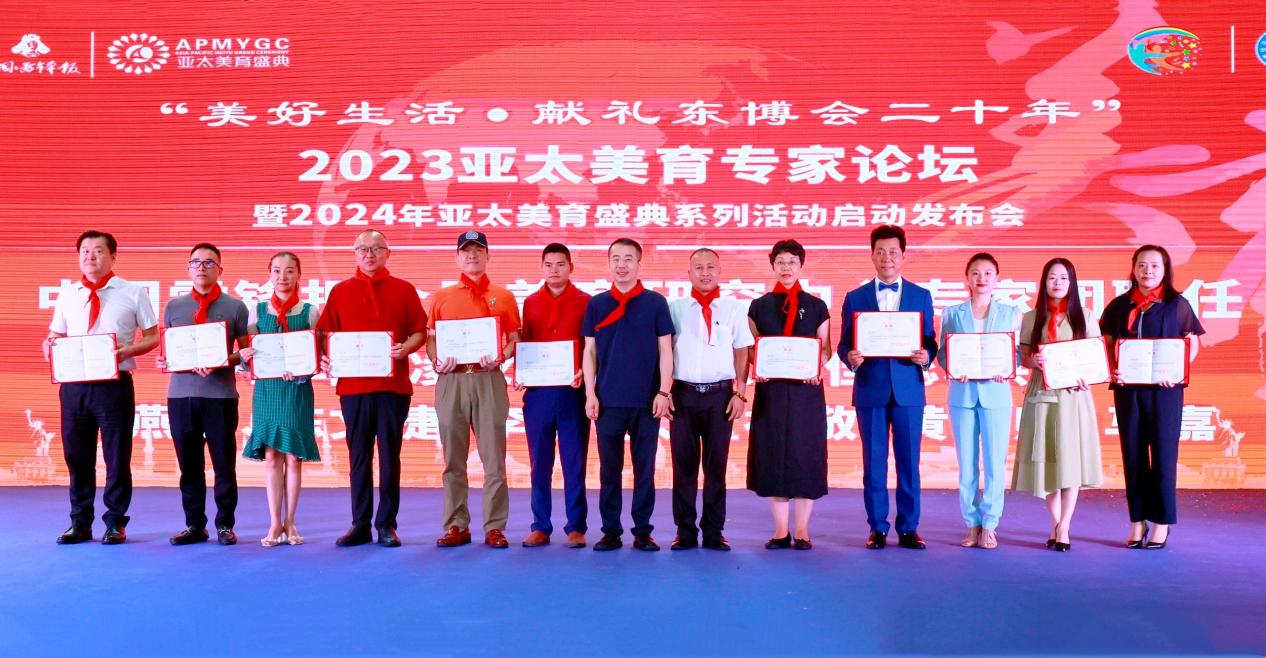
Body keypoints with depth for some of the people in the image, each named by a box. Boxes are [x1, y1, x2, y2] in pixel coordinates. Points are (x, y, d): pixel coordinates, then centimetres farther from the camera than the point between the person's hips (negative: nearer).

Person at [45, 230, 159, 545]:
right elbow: (56, 334, 17)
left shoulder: (133, 293, 1)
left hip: (114, 383, -3)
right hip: (73, 384, 4)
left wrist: (128, 351, -16)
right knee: (76, 454, 9)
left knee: (117, 455, 3)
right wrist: (50, 345, -6)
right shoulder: (67, 294, 12)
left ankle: (115, 522, 15)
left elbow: (152, 337, 2)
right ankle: (80, 523, 21)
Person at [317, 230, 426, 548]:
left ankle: (387, 524, 9)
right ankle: (360, 524, 12)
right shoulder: (340, 291, 10)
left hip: (393, 385, -1)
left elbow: (419, 332, 5)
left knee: (389, 456, 2)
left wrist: (405, 348, -14)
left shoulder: (404, 290, 7)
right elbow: (326, 333, 9)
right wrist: (325, 357, -9)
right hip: (352, 385, 1)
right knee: (358, 456, 5)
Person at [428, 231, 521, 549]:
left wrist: (500, 357, -11)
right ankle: (456, 526, 11)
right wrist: (436, 361, -7)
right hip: (451, 380, 2)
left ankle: (495, 527, 3)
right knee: (453, 458, 4)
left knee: (493, 457, -3)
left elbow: (514, 339, 8)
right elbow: (431, 338, 12)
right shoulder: (441, 297, 14)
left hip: (488, 380, -1)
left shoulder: (503, 297, 10)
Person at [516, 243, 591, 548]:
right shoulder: (530, 303, 11)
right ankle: (540, 527, 13)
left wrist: (584, 373, -16)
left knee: (574, 462, 2)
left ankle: (576, 527, 8)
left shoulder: (585, 302, 3)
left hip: (573, 391, -2)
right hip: (537, 391, 3)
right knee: (540, 462, 6)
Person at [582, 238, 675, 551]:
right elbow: (590, 351, 7)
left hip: (647, 399, -1)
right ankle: (611, 530, 12)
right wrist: (590, 393, 0)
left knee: (644, 468, 4)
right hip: (607, 399, 1)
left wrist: (664, 392, -5)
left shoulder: (656, 303, 3)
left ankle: (643, 531, 12)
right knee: (609, 468, 4)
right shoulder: (596, 304, 7)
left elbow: (665, 350, 3)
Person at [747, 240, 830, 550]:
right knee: (773, 455, 1)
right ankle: (781, 530, 9)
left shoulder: (816, 306, 6)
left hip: (806, 389, -1)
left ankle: (802, 530, 8)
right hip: (770, 389, 1)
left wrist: (817, 368, -14)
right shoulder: (759, 306, 8)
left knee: (805, 454, 0)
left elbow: (825, 349, 6)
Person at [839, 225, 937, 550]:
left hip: (908, 389, 0)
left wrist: (926, 356, -13)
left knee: (909, 462, 4)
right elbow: (844, 344, 6)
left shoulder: (921, 296, 10)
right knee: (874, 463, 4)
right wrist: (850, 357, -15)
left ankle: (908, 528, 13)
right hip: (871, 389, 0)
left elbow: (930, 341, 9)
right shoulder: (855, 298, 8)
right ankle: (877, 528, 12)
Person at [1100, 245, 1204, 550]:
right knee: (1132, 455, 5)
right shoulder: (1119, 305, 7)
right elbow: (1107, 344, 10)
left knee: (1163, 455, 1)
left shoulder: (1177, 304, 2)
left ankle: (1161, 523, 9)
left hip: (1164, 389, -2)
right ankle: (1137, 521, 12)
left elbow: (1192, 344, 2)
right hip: (1127, 388, 2)